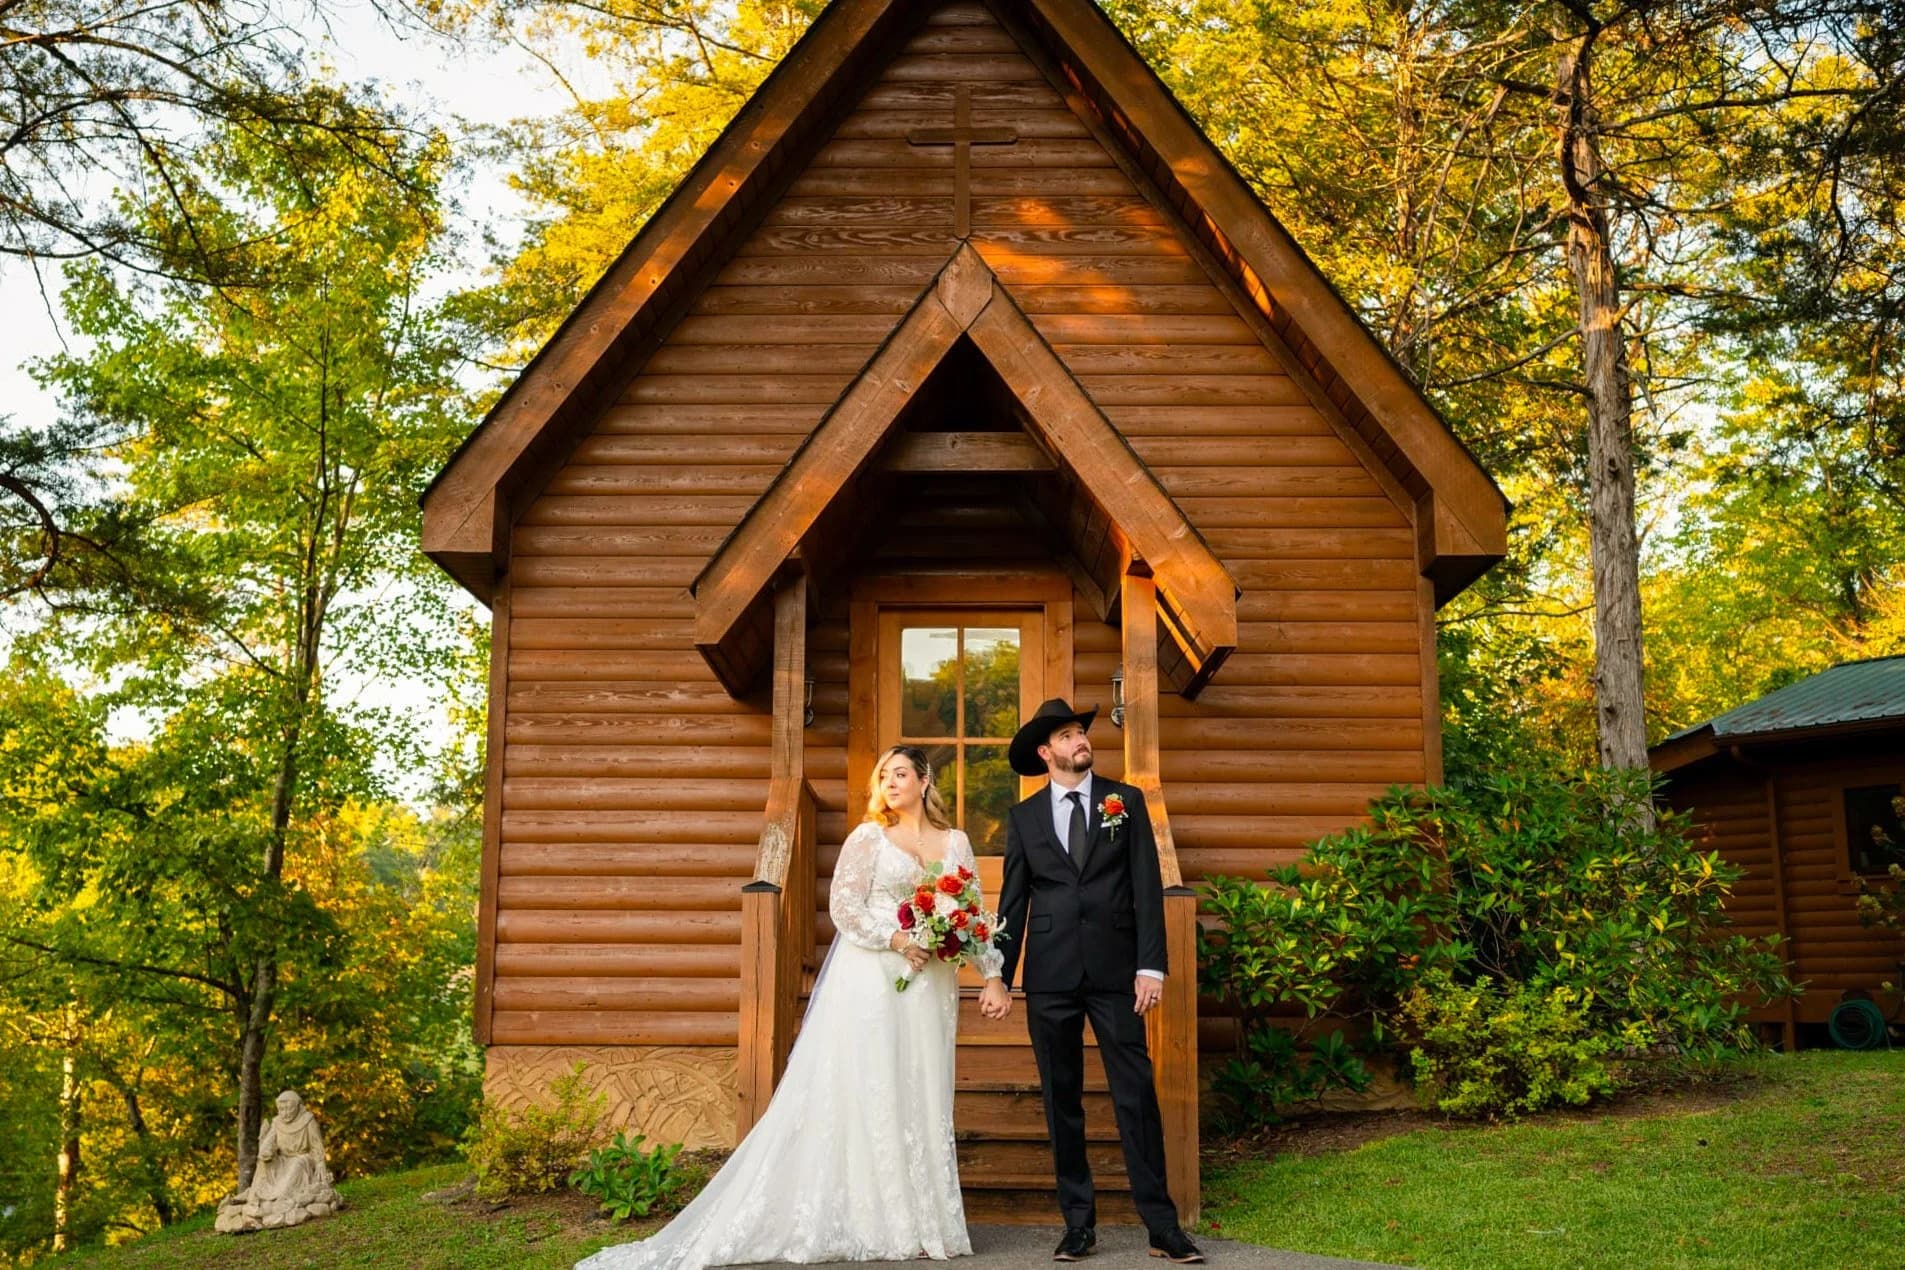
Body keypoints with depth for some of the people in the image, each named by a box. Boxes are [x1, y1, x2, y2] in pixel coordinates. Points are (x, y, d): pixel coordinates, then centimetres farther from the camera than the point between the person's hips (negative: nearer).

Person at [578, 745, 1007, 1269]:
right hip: (871, 981, -4)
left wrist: (993, 976, 3)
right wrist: (897, 940, -16)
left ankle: (917, 1219, 16)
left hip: (929, 988, 4)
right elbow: (843, 906, -6)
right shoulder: (868, 837, 1)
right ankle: (870, 1222, 5)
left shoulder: (955, 843, 11)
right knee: (864, 1093, -2)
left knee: (921, 1098, 7)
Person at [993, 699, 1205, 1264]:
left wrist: (1151, 966, -7)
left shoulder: (1126, 801, 6)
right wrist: (1000, 976, 3)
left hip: (1115, 971, -1)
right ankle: (1078, 1222, 18)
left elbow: (1147, 888, 1)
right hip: (1049, 976, 2)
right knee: (1061, 1100, 8)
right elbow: (1013, 901, 9)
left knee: (1137, 1095, -2)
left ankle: (1161, 1224, 5)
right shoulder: (1023, 817, 9)